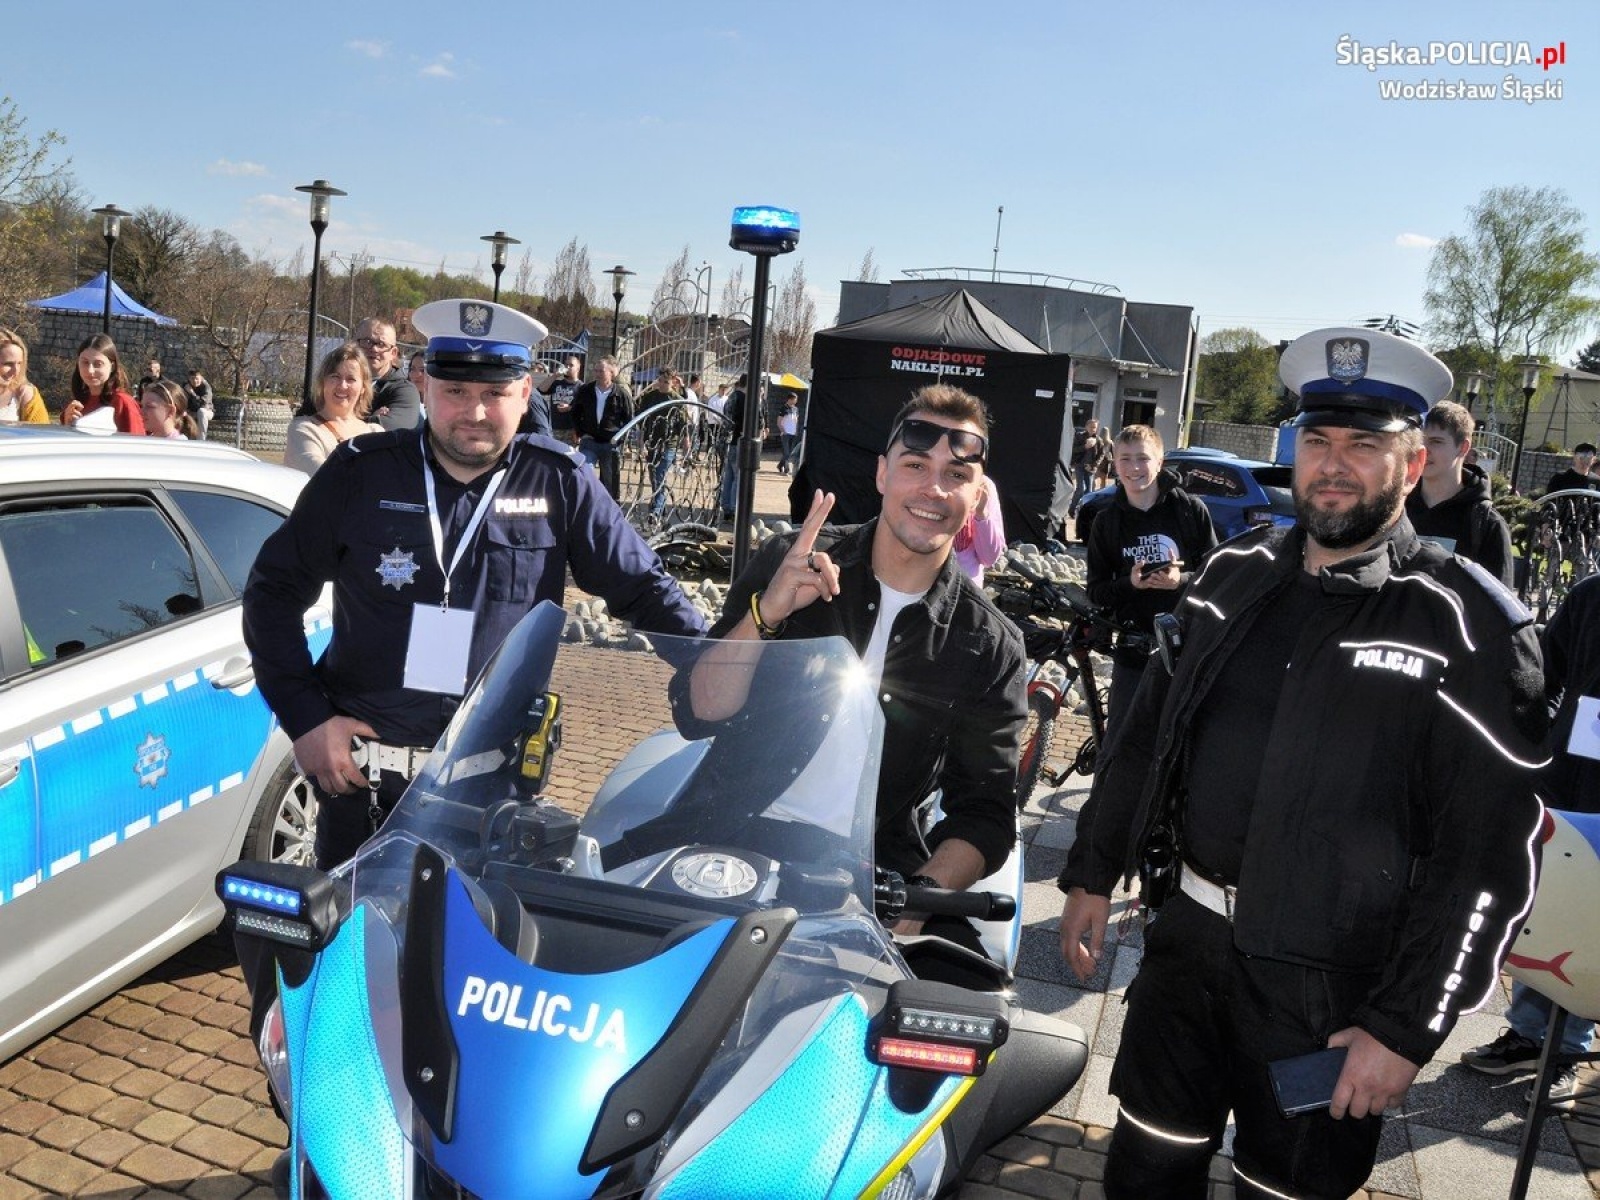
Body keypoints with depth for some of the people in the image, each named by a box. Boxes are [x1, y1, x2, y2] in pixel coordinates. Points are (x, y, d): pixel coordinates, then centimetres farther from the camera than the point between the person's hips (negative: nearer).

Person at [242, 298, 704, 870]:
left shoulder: (560, 484, -2)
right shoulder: (361, 472, -2)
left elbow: (644, 587, 2)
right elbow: (275, 590, 4)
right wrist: (305, 718, -3)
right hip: (362, 770, 1)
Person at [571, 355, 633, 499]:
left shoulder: (622, 393, -6)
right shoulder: (585, 391, 0)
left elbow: (629, 420, 1)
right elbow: (575, 413, 15)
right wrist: (580, 434, 6)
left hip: (611, 444, -1)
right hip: (589, 442, 1)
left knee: (610, 483, 8)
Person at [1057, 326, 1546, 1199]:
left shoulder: (1468, 628, -13)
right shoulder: (1234, 573, 3)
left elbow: (1488, 855, -14)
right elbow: (1147, 728, 11)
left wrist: (1409, 1029, -14)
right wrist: (1091, 873, 10)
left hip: (1331, 987, -4)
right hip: (1186, 937, 5)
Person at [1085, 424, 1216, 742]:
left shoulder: (1191, 510, -3)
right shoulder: (1107, 522, 3)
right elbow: (1097, 592, 2)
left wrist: (1181, 580, -21)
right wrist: (1130, 584, -18)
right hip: (1134, 651, 1)